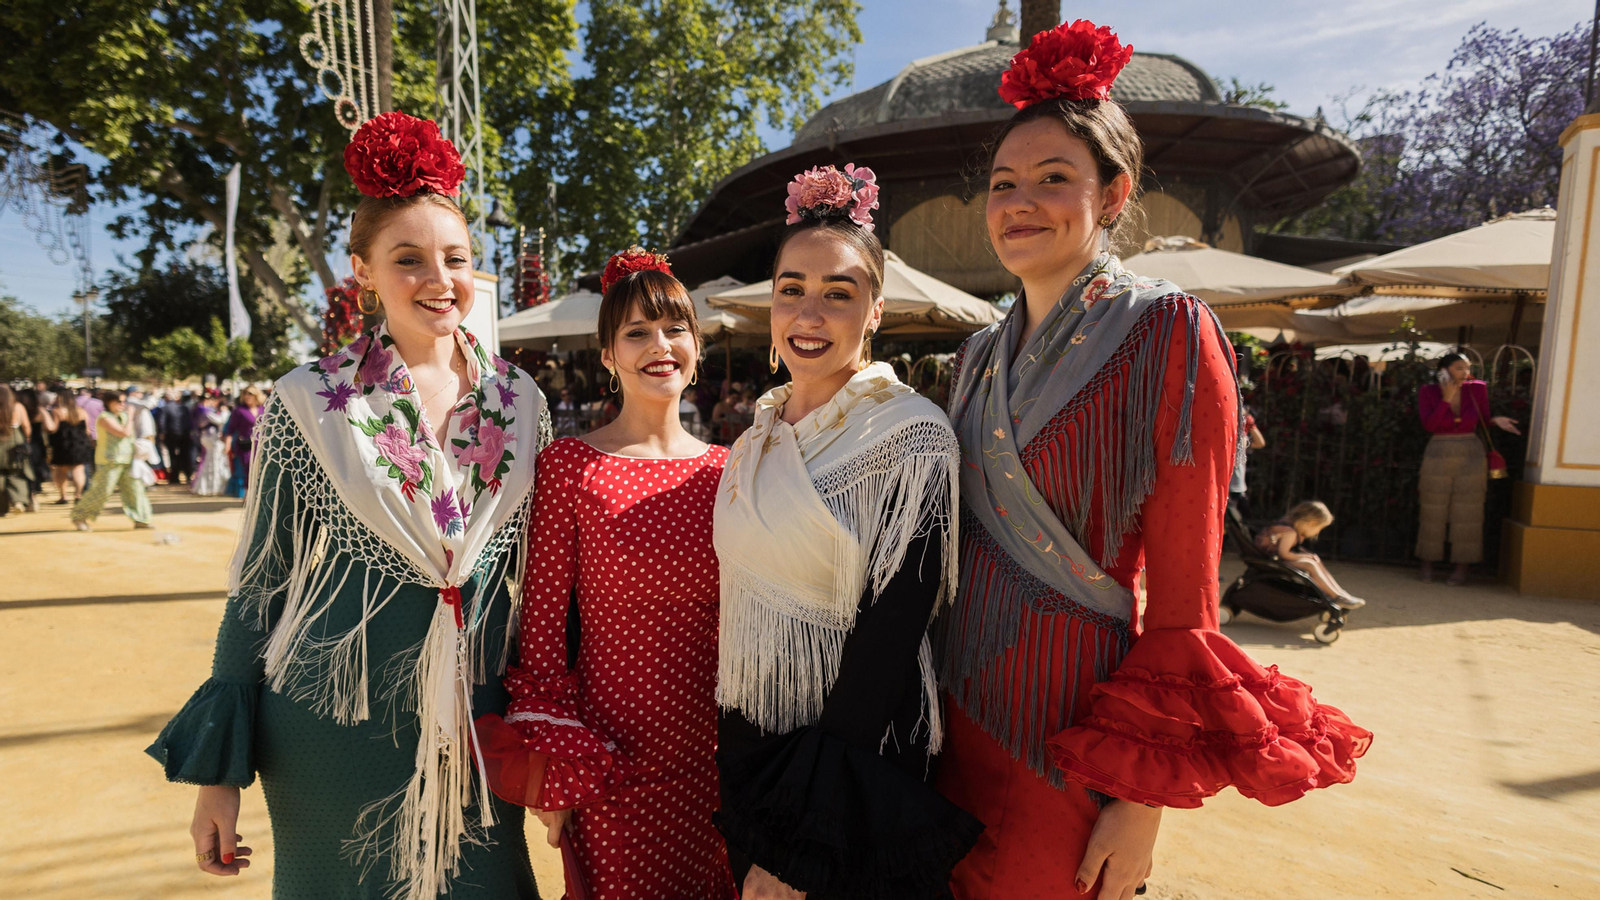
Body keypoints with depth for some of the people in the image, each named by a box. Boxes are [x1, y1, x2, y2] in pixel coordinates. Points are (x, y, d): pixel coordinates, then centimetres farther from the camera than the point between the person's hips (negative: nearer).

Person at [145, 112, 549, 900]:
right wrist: (218, 766, -1)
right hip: (335, 724, -2)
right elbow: (259, 584, -2)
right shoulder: (308, 405, -8)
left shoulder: (519, 403, -2)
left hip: (477, 721, 2)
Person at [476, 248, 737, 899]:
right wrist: (552, 774, -6)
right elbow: (543, 615, -8)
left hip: (712, 755, 4)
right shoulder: (569, 464, -10)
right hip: (611, 760, -4)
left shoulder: (724, 470, 1)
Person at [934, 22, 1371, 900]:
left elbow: (1182, 594, -14)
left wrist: (1144, 802, -13)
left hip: (1067, 716, -5)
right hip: (963, 696, 6)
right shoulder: (981, 355, 6)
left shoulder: (1166, 334, -13)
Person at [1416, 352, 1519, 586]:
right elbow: (1429, 425, -15)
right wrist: (1446, 399, -19)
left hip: (1471, 457, 1)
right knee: (1433, 513, 6)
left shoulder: (1477, 389, -1)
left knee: (1467, 514, 3)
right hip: (1438, 457, -1)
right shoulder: (1428, 392, -5)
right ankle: (1427, 565, 18)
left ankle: (1461, 569, 12)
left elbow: (1483, 422, 9)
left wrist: (1495, 421, -11)